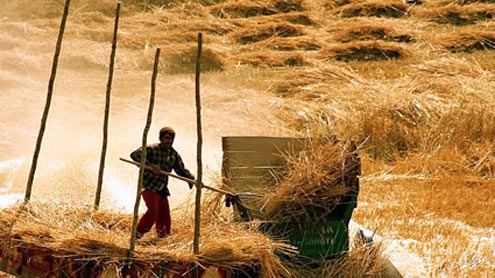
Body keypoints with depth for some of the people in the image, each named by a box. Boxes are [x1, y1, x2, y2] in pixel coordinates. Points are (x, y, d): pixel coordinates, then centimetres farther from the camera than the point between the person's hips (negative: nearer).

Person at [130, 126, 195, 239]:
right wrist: (150, 165, -32)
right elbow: (135, 154, -23)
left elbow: (181, 170, 16)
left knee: (164, 216, 7)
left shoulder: (174, 154, 9)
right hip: (149, 187, -7)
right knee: (153, 210, -23)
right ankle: (137, 235, -17)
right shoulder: (152, 149, -12)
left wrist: (193, 179, 0)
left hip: (162, 190, 7)